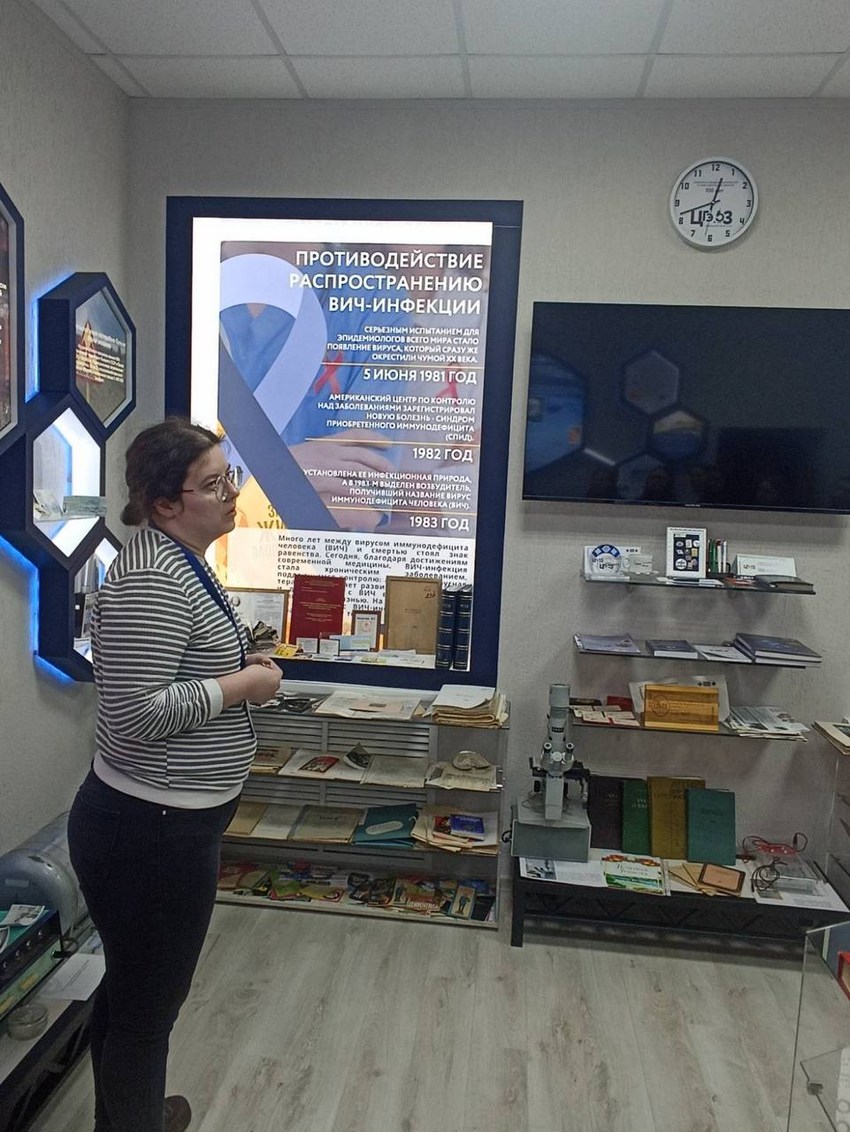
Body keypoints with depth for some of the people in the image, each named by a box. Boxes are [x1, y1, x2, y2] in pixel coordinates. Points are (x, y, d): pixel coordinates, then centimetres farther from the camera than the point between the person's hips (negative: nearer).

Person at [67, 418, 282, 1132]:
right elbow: (134, 713, -29)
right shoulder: (152, 581, -24)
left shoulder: (180, 563, 8)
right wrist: (244, 685, -20)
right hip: (151, 833, -11)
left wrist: (238, 669, 6)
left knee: (131, 989, 28)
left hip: (163, 823, 11)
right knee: (149, 1006, 10)